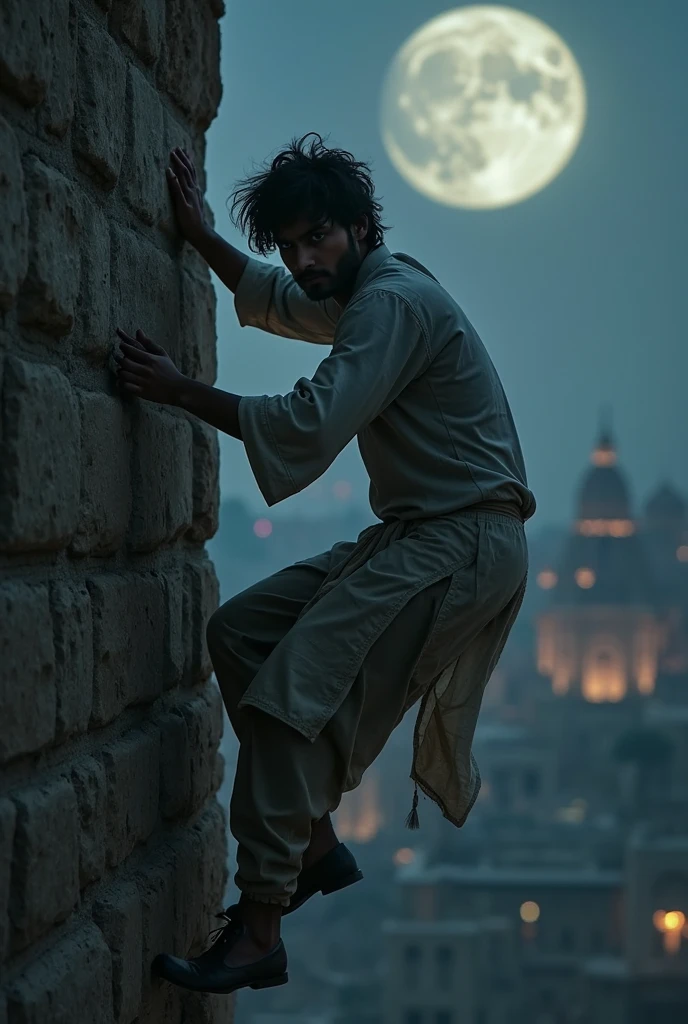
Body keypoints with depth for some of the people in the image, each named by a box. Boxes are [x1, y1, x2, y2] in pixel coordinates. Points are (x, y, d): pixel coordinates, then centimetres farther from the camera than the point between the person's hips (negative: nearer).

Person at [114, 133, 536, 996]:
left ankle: (257, 936, -22)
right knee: (240, 630, 6)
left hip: (464, 543, -11)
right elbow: (273, 298, 40)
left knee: (295, 690, -20)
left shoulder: (395, 301, -15)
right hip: (415, 537, 11)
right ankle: (315, 845, 7)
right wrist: (200, 237, 32)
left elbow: (314, 423, -26)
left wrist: (180, 391, -19)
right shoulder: (369, 294, 18)